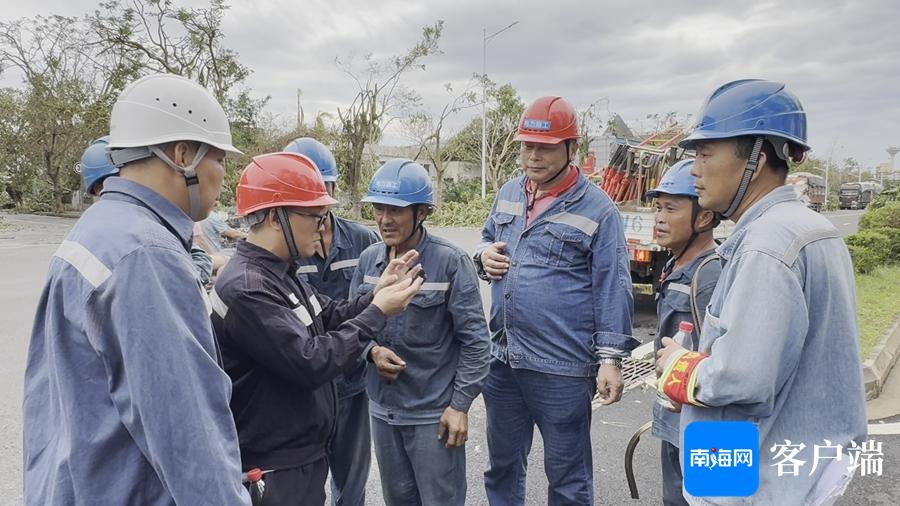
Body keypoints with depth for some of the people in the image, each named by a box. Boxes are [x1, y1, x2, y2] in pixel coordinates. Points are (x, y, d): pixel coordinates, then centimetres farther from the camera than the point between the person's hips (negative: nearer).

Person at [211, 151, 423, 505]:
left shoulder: (279, 273, 6)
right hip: (276, 466, -9)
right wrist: (377, 313, -20)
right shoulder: (246, 288, -27)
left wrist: (374, 296, -5)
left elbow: (329, 318, 11)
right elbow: (311, 363, -28)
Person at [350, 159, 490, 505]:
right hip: (382, 408, 5)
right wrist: (371, 350, -12)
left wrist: (460, 405, -13)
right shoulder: (368, 259, -1)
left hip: (435, 411, -5)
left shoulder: (451, 262, -15)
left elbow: (475, 341, -12)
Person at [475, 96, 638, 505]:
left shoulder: (596, 209, -8)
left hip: (561, 368, -5)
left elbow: (612, 290, -8)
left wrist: (611, 357, -11)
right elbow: (488, 238, 24)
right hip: (501, 358, 6)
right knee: (502, 464, 22)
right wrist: (483, 254, 0)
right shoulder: (508, 194, 9)